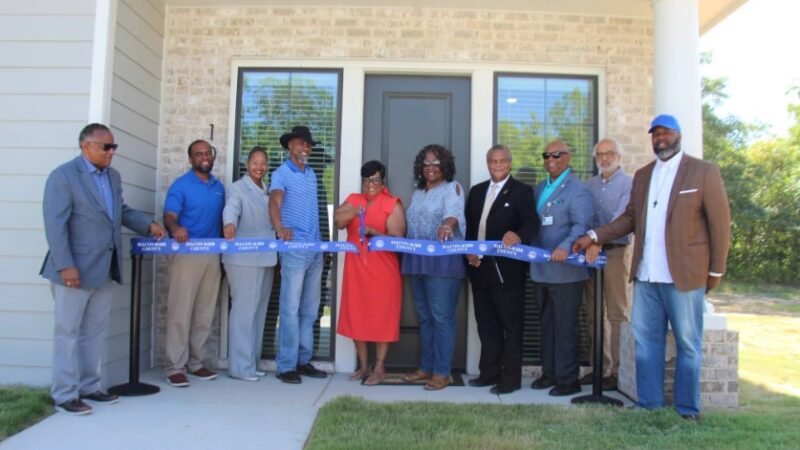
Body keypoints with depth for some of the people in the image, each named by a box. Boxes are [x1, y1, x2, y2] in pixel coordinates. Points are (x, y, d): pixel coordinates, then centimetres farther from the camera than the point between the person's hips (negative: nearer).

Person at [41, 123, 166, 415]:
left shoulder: (113, 176, 13)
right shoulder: (63, 175, -10)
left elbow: (122, 211, 22)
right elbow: (55, 225, -16)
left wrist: (148, 225, 5)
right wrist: (65, 265, -22)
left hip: (105, 269, 7)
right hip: (75, 268, -7)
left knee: (94, 331, 14)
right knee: (68, 332, 2)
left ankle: (88, 387, 24)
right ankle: (64, 395, 10)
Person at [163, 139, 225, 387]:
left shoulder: (219, 187, 14)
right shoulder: (180, 186, -3)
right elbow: (169, 217, -14)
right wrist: (175, 228, -37)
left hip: (213, 256, 6)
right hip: (186, 254, -6)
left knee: (205, 313, 9)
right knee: (181, 312, -5)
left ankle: (195, 362, 19)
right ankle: (175, 367, 2)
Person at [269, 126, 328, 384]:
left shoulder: (312, 175, 16)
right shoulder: (281, 174, -5)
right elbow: (274, 202, -24)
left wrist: (318, 241, 14)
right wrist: (279, 226, -45)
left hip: (316, 249, 7)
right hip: (294, 249, -7)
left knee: (310, 309, 10)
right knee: (291, 308, -6)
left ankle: (303, 360, 18)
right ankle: (286, 365, 1)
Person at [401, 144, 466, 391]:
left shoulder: (452, 188, -3)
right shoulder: (417, 193, 18)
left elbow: (454, 212, -23)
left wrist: (447, 225, -43)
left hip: (443, 262, -7)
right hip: (417, 262, 7)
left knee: (442, 317, -5)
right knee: (424, 317, 13)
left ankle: (442, 372, 2)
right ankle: (426, 367, 22)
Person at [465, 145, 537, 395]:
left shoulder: (522, 191, -3)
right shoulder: (477, 191, 14)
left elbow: (531, 221, -16)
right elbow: (468, 225, 15)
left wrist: (519, 235, -37)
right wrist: (469, 251, -1)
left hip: (507, 269, -6)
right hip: (480, 268, 6)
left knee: (511, 324, 3)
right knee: (486, 323, 14)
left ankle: (511, 377, 11)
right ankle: (489, 372, 25)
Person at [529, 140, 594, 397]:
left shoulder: (577, 190, -8)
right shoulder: (540, 188, 18)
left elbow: (581, 225, -20)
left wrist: (565, 247, -35)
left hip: (565, 271, -8)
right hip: (542, 269, 8)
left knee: (565, 327, -1)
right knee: (547, 325, 15)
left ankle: (568, 380, 10)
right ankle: (549, 373, 26)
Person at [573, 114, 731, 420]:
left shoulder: (703, 171, -1)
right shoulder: (642, 175, 14)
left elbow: (720, 222, -3)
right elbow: (630, 217, 12)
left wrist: (716, 270, -6)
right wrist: (595, 236, -1)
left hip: (684, 274, -5)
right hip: (645, 274, 5)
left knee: (687, 343, 6)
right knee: (646, 339, 10)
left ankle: (687, 408, 18)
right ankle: (649, 403, 20)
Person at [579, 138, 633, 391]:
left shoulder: (629, 183, -2)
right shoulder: (590, 185, 14)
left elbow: (622, 219, -16)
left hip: (615, 252, -5)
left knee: (617, 315, -2)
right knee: (594, 314, 9)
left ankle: (618, 371, 5)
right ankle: (601, 367, 19)